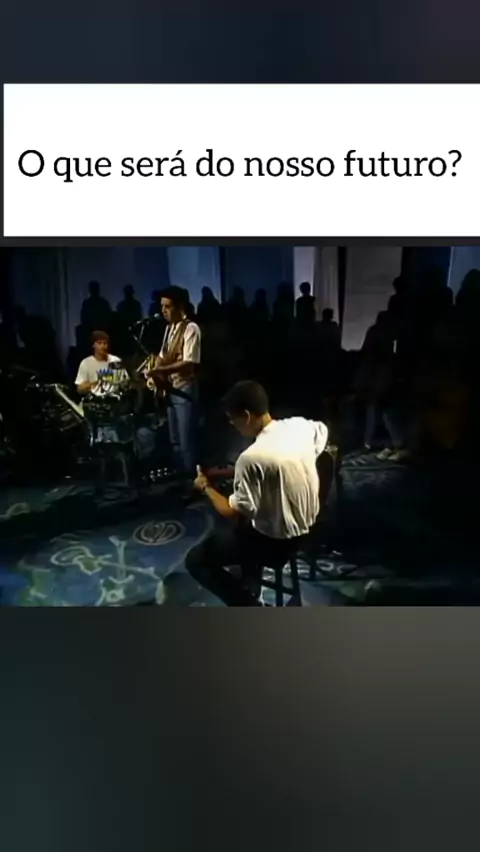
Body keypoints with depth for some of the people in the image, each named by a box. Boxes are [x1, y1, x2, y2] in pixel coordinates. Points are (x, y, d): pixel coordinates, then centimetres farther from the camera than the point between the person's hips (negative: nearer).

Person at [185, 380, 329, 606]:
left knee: (195, 560, 5)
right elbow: (323, 432, 17)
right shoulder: (301, 425, -8)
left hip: (276, 540, -7)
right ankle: (250, 592, 35)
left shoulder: (252, 458, -30)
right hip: (307, 524, 8)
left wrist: (206, 488, -5)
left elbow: (235, 513, -22)